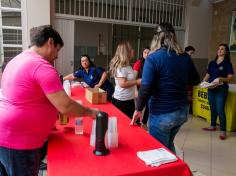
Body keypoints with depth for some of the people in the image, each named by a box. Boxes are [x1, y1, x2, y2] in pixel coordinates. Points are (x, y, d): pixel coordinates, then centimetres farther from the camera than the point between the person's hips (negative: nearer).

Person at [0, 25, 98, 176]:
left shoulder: (16, 61, 11)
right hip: (19, 140, -9)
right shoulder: (42, 66, -20)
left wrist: (47, 121, 18)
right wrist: (91, 112, -7)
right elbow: (65, 107, -23)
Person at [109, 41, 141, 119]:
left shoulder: (126, 65, 10)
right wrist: (137, 81, -18)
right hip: (122, 101, -9)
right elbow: (122, 84, -25)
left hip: (129, 99, 10)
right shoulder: (121, 66, -18)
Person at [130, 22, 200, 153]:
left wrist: (138, 109, -6)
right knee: (168, 144, 28)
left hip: (162, 114, -6)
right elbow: (195, 81, 14)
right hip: (182, 111, 6)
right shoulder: (185, 58, 1)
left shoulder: (153, 58, -15)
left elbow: (146, 88, -19)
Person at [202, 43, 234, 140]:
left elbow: (230, 77, -10)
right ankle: (213, 126, 28)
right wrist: (203, 82, -6)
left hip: (221, 89, -5)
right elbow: (207, 75, 13)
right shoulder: (212, 63, 12)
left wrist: (221, 79, -28)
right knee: (213, 108, 14)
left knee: (220, 110, -7)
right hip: (211, 88, 5)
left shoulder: (227, 63, -3)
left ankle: (223, 131, 2)